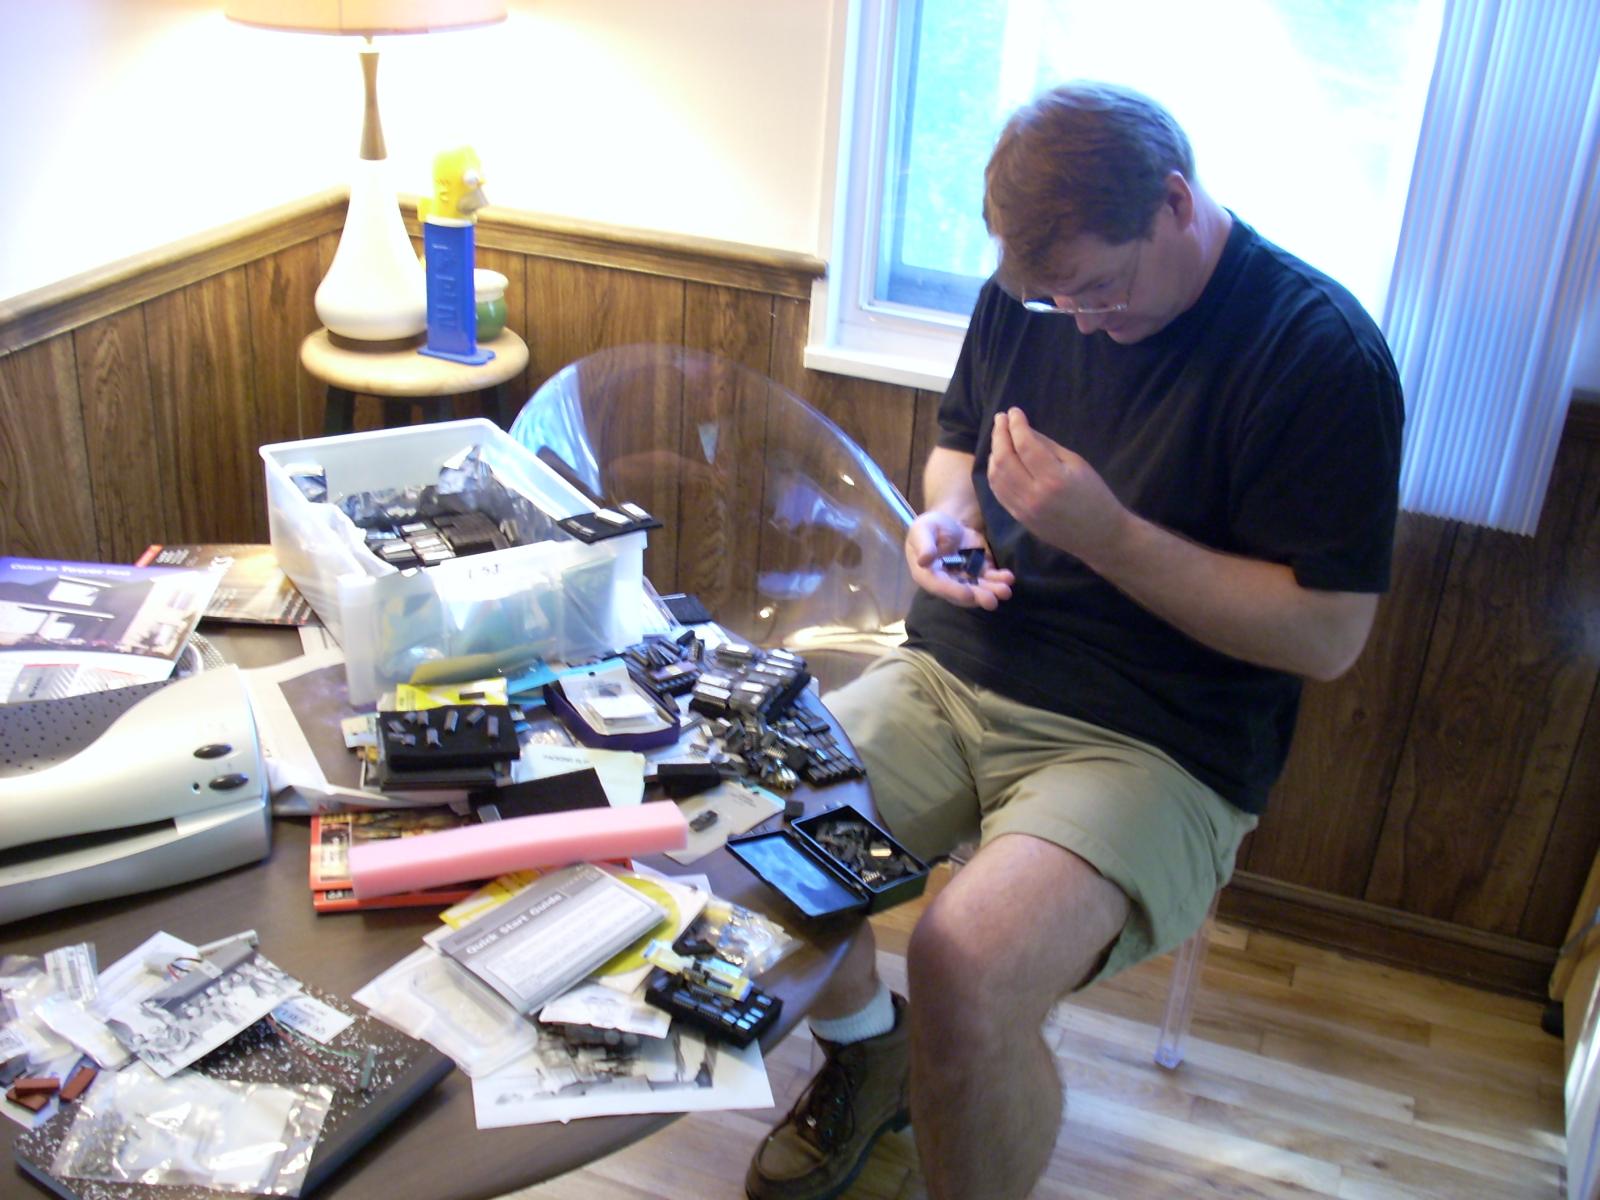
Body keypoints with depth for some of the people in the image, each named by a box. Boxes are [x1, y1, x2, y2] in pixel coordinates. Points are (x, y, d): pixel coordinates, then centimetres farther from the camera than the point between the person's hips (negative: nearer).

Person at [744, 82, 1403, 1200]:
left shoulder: (1321, 351, -13)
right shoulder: (1030, 292, 6)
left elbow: (1329, 634, -14)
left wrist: (1105, 533, -21)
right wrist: (948, 514, 0)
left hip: (1153, 742, -6)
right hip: (954, 676, 7)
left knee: (965, 967, -32)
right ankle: (865, 1052, 16)